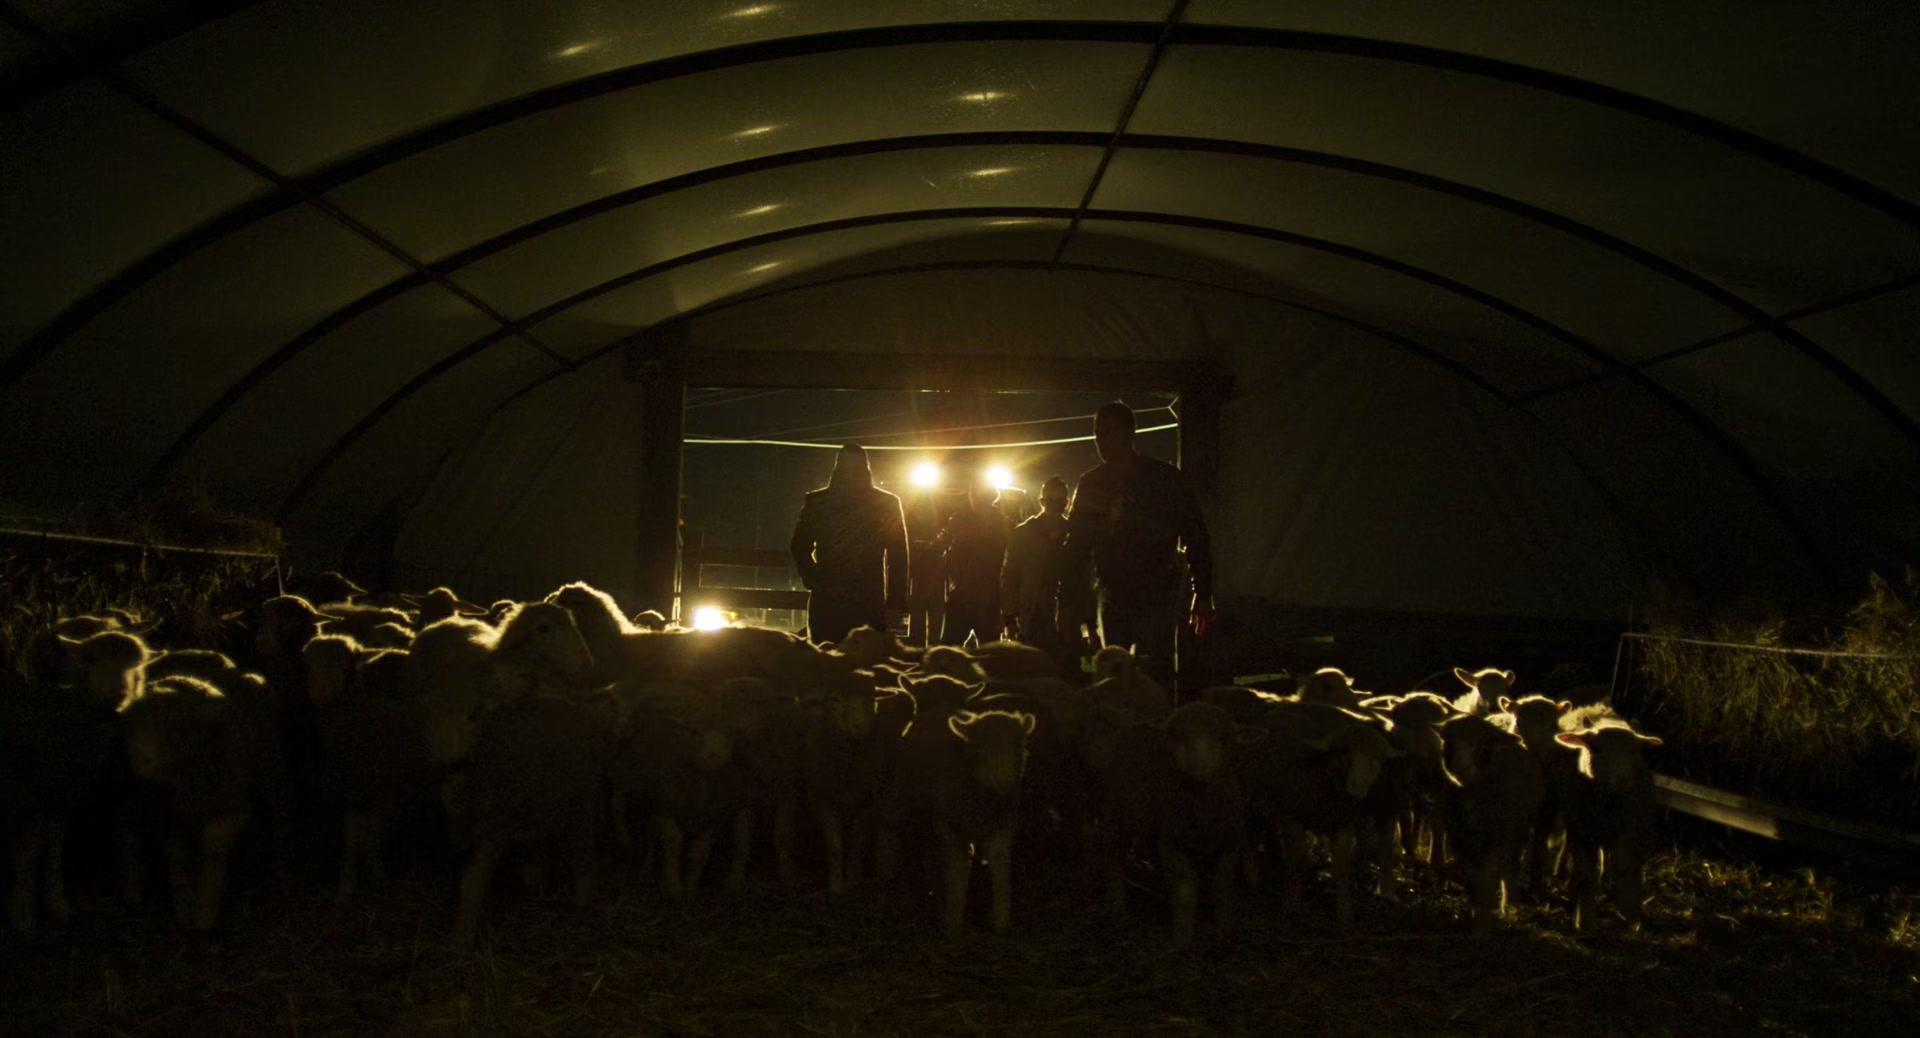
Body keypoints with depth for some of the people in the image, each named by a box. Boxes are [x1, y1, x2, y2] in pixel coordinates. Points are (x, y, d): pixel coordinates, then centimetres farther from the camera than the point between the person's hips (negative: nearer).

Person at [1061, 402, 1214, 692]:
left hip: (1157, 596, -4)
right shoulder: (1090, 484, 9)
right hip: (1112, 599, 4)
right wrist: (1072, 601, 6)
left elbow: (1196, 538, -1)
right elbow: (1076, 546, 12)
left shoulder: (1164, 479, -2)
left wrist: (1203, 594, -5)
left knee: (1152, 677, -14)